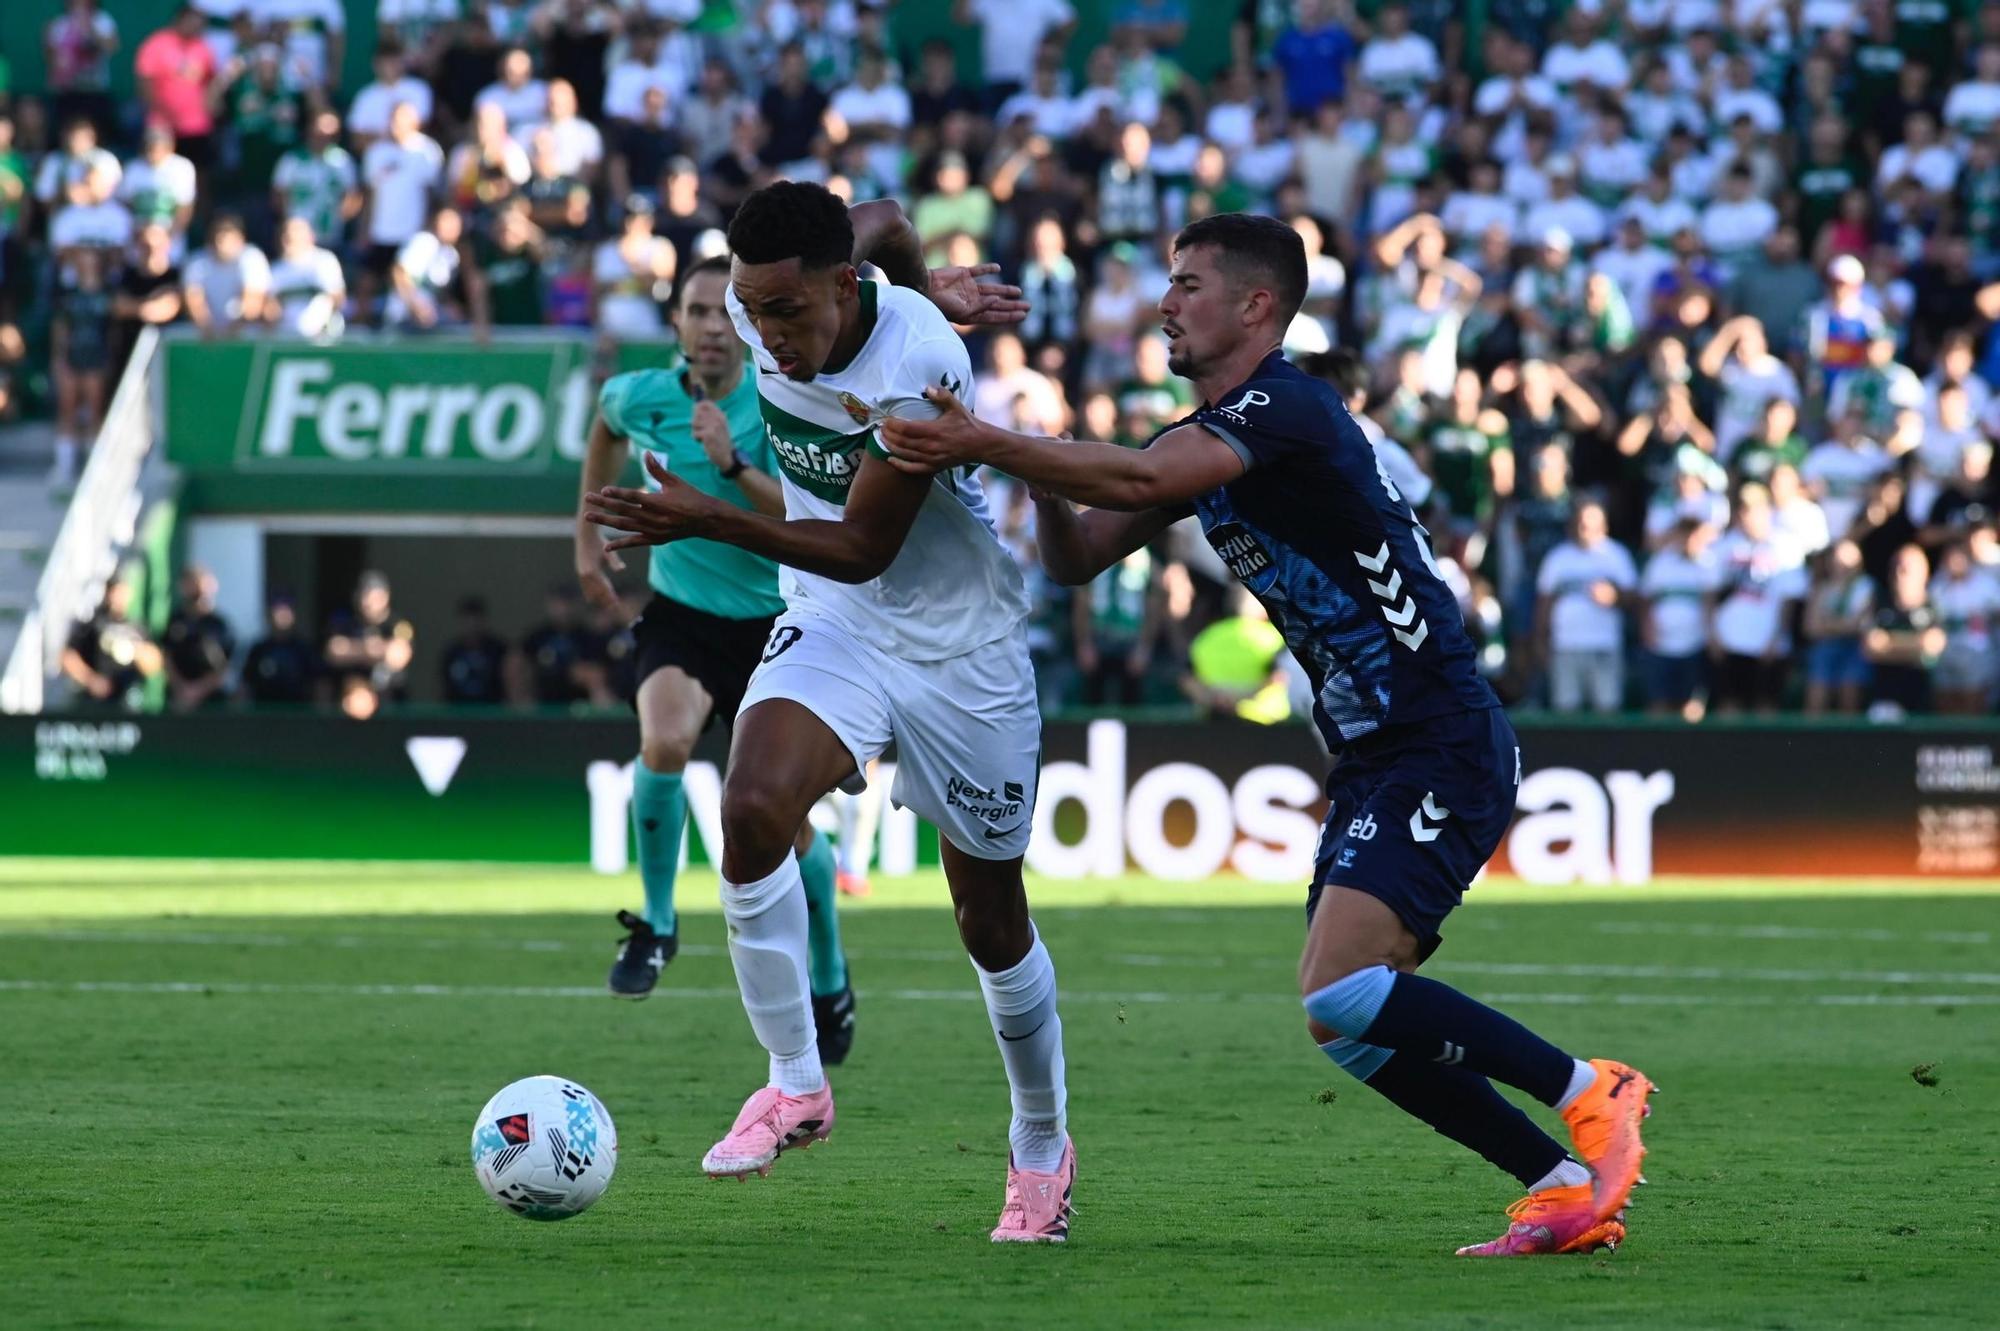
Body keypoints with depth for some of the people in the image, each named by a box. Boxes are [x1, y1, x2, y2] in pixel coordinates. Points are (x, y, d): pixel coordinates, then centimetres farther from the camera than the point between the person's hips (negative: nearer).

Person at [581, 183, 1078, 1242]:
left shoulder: (917, 365, -30)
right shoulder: (765, 303, -13)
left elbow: (863, 549, -27)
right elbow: (886, 224, 8)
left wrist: (708, 521, -36)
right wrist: (930, 292, 24)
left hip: (963, 648, -4)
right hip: (831, 628, 4)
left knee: (992, 922, 6)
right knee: (751, 807, -25)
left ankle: (1042, 1147, 30)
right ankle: (795, 1084, -11)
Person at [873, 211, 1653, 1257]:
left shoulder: (1285, 406, -15)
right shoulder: (1205, 435, 15)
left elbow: (1145, 478, -32)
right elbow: (1077, 557, 13)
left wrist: (981, 444, -31)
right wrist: (1039, 474, -7)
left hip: (1442, 749, -10)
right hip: (1376, 758, 10)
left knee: (1343, 995, -21)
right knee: (1340, 1018, 5)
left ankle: (1591, 1095, -7)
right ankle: (1565, 1187, 9)